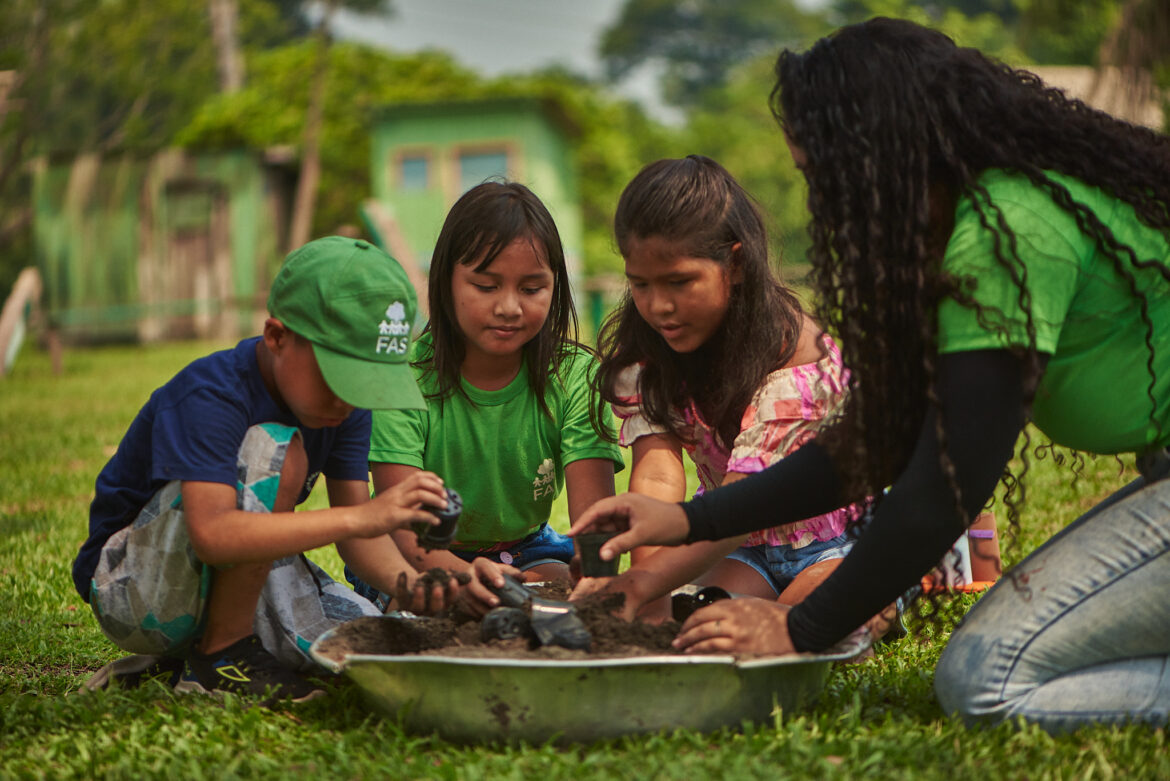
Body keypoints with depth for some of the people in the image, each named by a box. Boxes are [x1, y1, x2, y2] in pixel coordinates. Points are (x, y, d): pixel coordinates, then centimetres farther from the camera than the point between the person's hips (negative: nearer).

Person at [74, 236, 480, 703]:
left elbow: (353, 531, -6)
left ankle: (172, 669, 4)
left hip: (236, 582, 8)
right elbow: (211, 534, -42)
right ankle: (221, 652, -17)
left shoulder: (343, 404, -4)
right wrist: (362, 517, -49)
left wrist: (403, 580, -29)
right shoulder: (207, 396, -28)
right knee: (277, 452, -29)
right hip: (131, 590, -8)